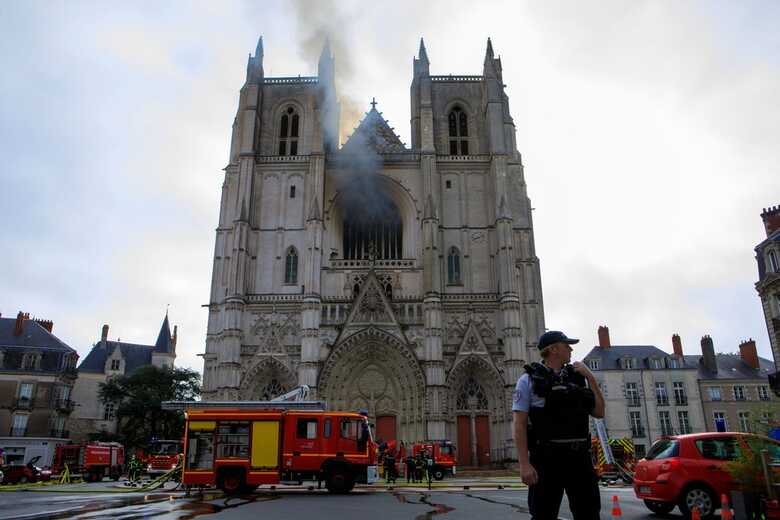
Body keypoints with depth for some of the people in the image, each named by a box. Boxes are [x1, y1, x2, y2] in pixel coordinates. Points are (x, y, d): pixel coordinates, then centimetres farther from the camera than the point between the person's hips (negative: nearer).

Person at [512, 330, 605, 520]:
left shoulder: (578, 377, 13)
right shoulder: (529, 379, -2)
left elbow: (599, 412, 11)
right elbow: (519, 424, -7)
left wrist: (591, 379, 3)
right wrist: (524, 464, -16)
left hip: (580, 457, 5)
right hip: (547, 459, -5)